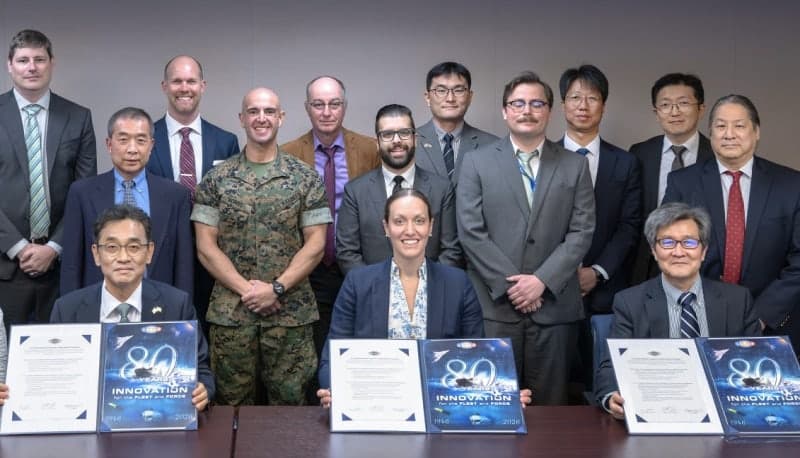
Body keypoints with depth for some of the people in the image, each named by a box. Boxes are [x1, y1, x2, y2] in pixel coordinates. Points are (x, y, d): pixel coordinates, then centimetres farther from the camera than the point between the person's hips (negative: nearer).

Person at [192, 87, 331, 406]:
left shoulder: (305, 178, 3)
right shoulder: (216, 179, 4)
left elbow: (315, 244, -1)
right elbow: (205, 246, 1)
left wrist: (276, 288, -11)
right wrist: (246, 289, -11)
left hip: (291, 313, 0)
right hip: (229, 314, 1)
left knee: (289, 402, 6)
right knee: (232, 405, 8)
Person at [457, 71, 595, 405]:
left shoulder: (575, 166, 11)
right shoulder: (476, 162, 7)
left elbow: (581, 232, 3)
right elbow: (471, 231, -1)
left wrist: (542, 280, -9)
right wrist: (509, 284, -8)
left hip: (554, 305, 1)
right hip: (494, 305, -1)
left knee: (550, 404, 5)